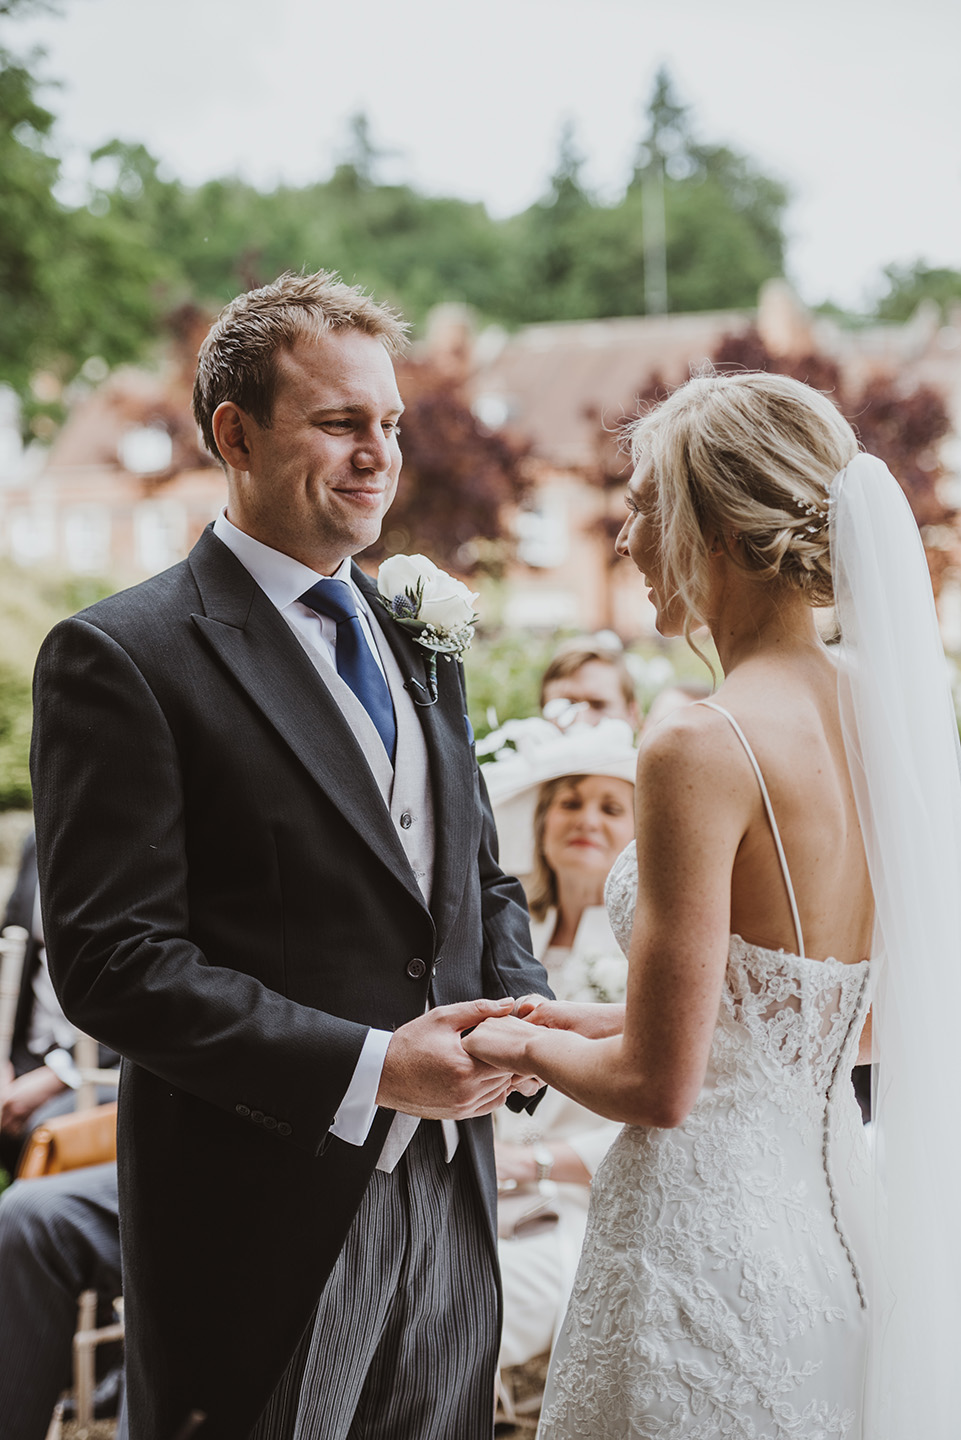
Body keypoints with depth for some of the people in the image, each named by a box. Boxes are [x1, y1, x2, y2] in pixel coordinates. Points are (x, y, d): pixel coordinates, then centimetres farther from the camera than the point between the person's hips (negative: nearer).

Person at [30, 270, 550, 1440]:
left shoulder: (416, 637, 12)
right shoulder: (119, 658, -11)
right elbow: (111, 960, -17)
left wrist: (519, 1016, -4)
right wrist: (367, 1069, -21)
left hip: (449, 1202, 7)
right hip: (269, 1227, -6)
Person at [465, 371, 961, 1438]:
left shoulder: (700, 751, -21)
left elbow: (660, 1088, -19)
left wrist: (530, 1046, 1)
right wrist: (618, 1022, 16)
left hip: (707, 1223, -7)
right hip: (839, 1219, 8)